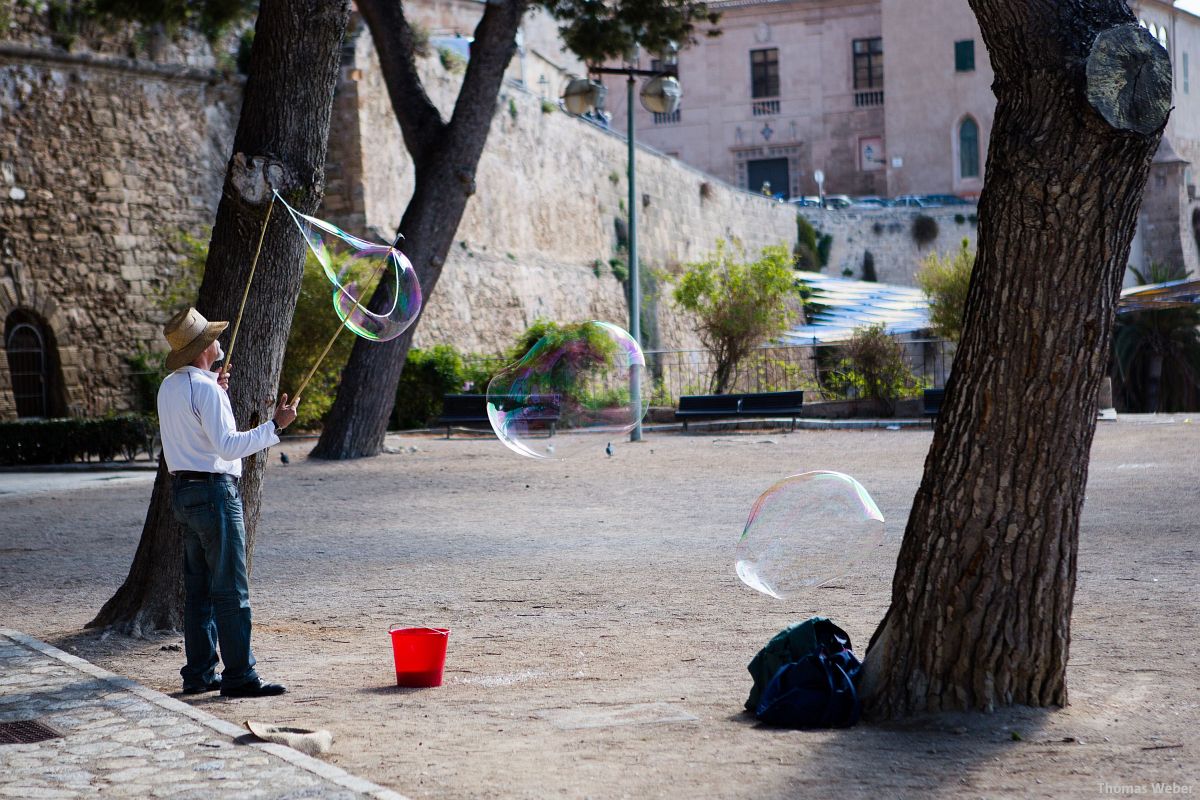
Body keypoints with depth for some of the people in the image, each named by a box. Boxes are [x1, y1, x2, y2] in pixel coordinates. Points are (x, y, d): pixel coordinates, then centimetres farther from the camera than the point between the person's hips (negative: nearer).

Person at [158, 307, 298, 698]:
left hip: (183, 490, 10)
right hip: (214, 491, -10)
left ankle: (199, 673, 14)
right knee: (230, 589, -7)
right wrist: (275, 425, -22)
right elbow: (228, 445, -23)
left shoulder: (170, 387, 12)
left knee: (198, 588, 12)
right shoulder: (205, 389, -16)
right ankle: (238, 676, -8)